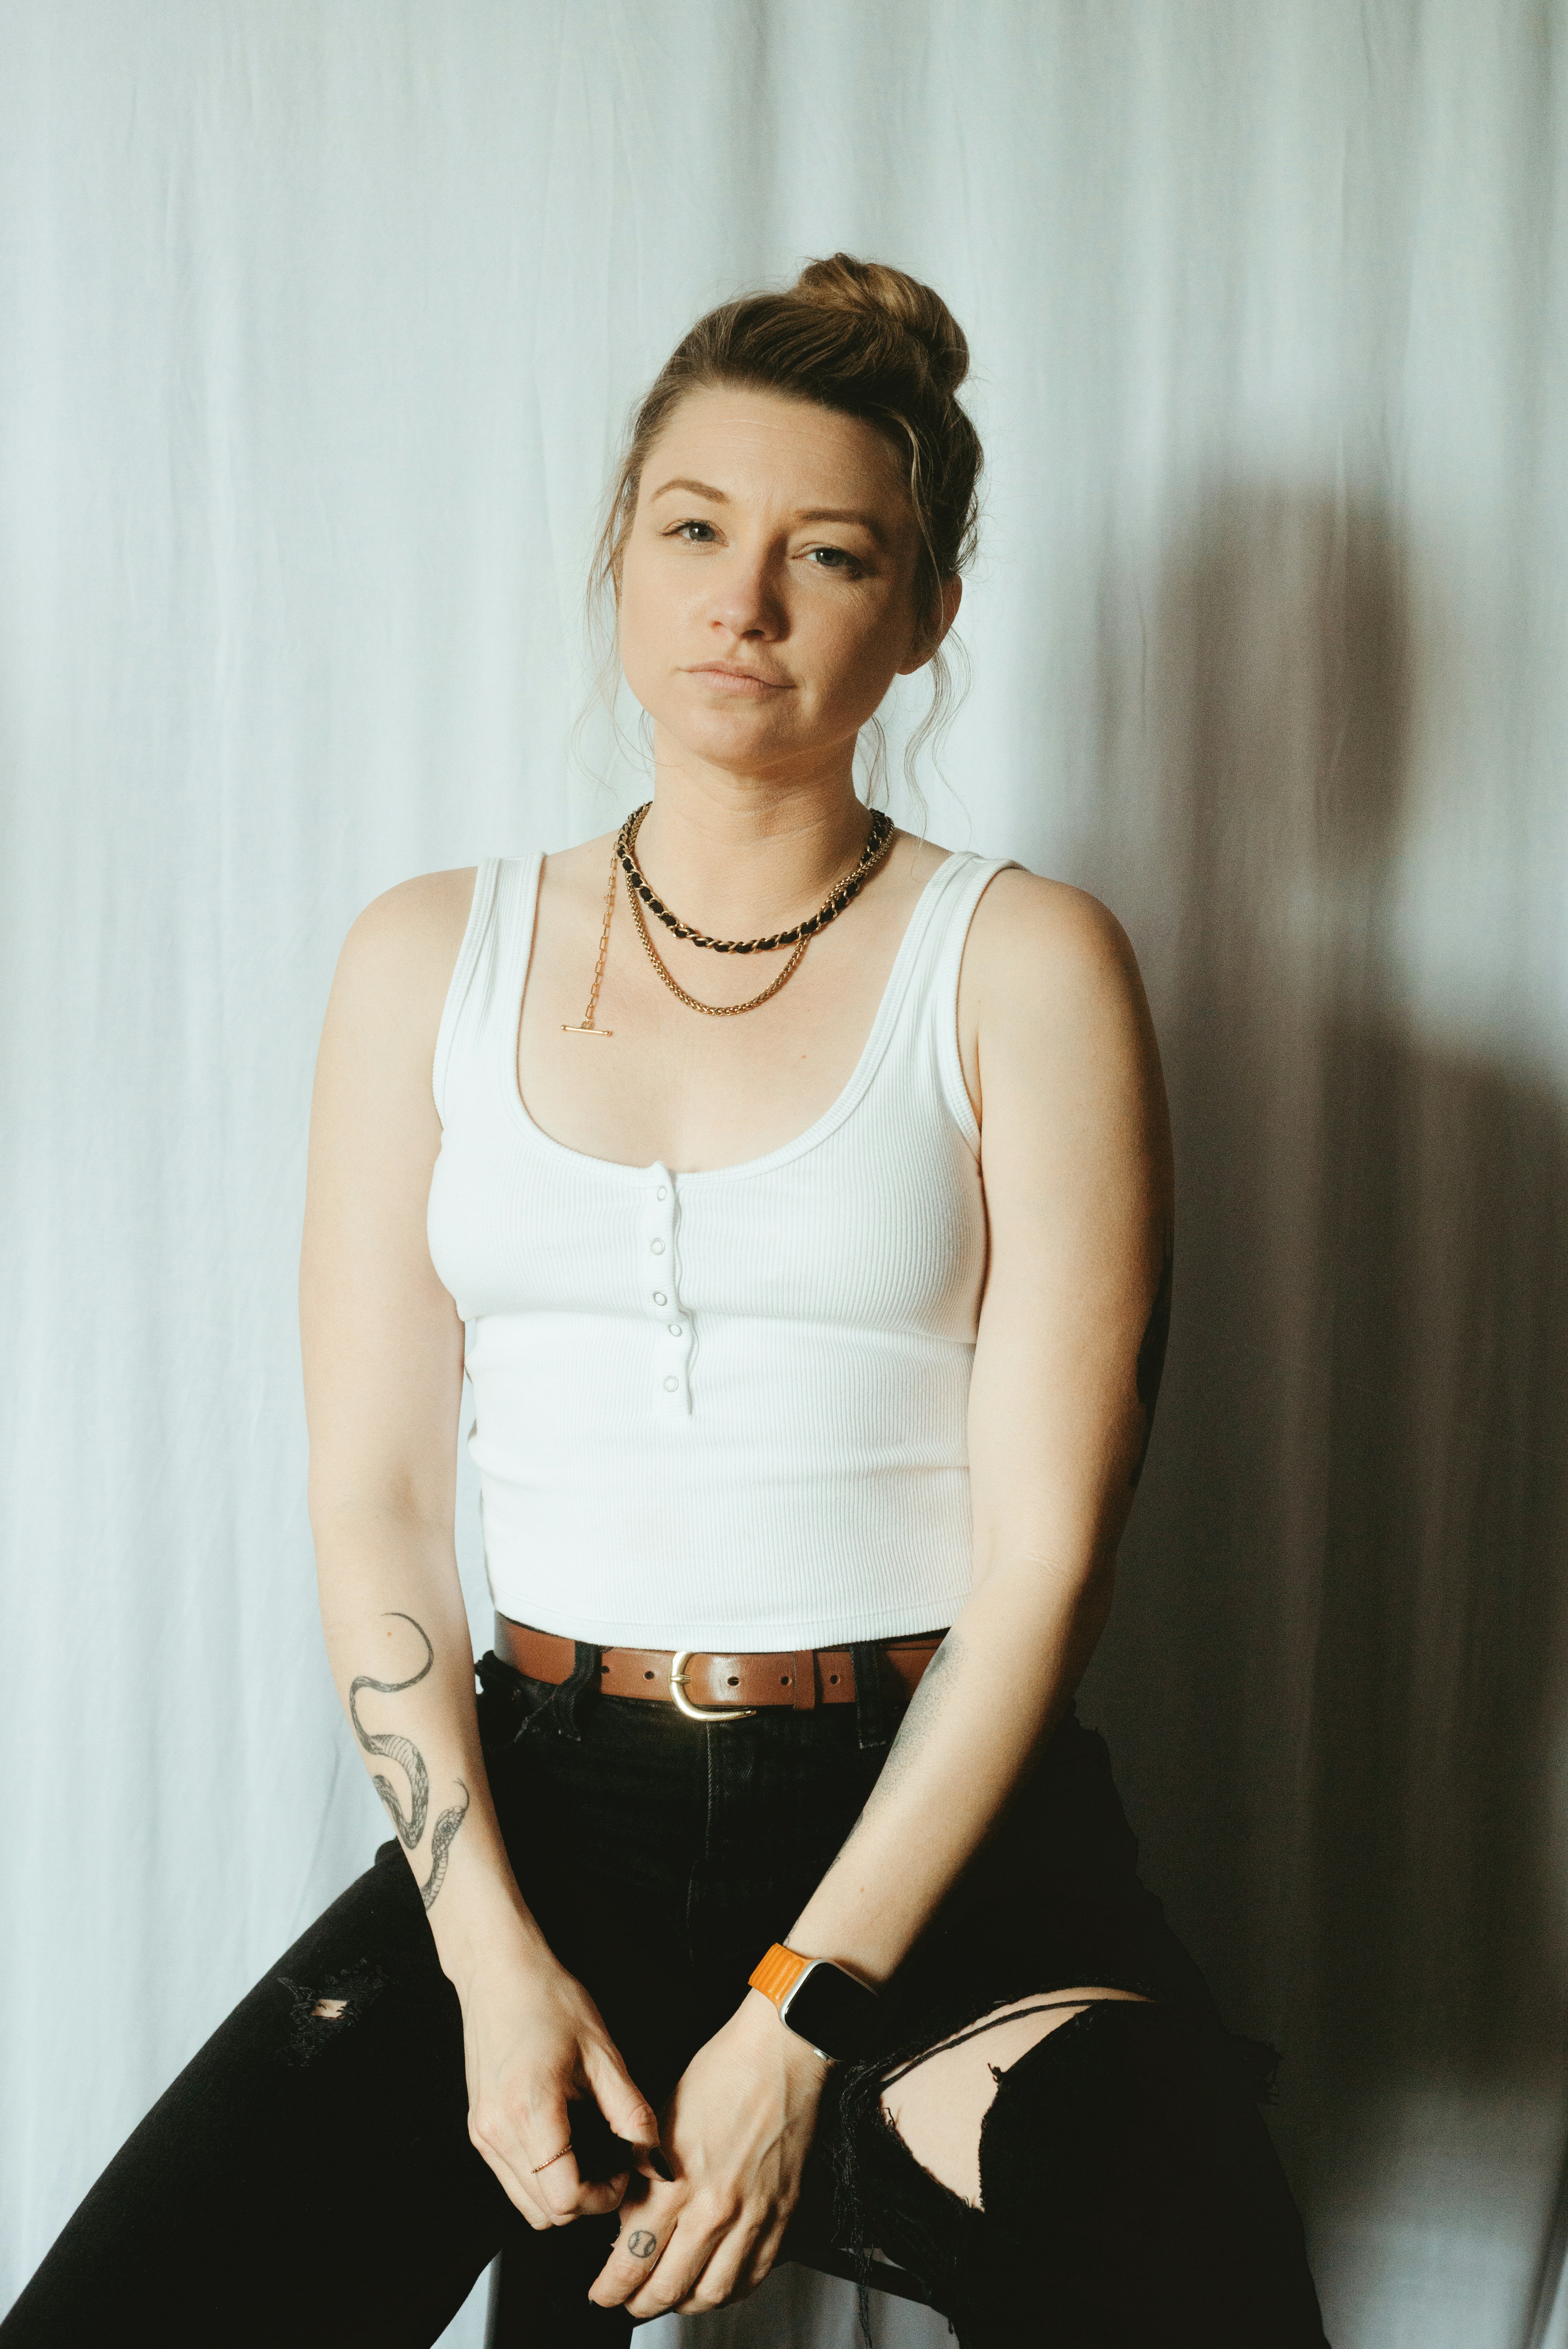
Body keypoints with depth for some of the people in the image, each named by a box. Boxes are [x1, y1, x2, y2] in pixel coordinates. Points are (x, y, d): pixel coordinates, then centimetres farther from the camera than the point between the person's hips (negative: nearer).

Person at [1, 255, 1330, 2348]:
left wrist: (807, 2018, -12)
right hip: (544, 1800, 3)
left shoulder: (1024, 969, -1)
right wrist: (494, 1948, -8)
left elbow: (1044, 1544, -6)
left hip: (934, 1819, -2)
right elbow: (374, 1492, 4)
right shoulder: (431, 959, 8)